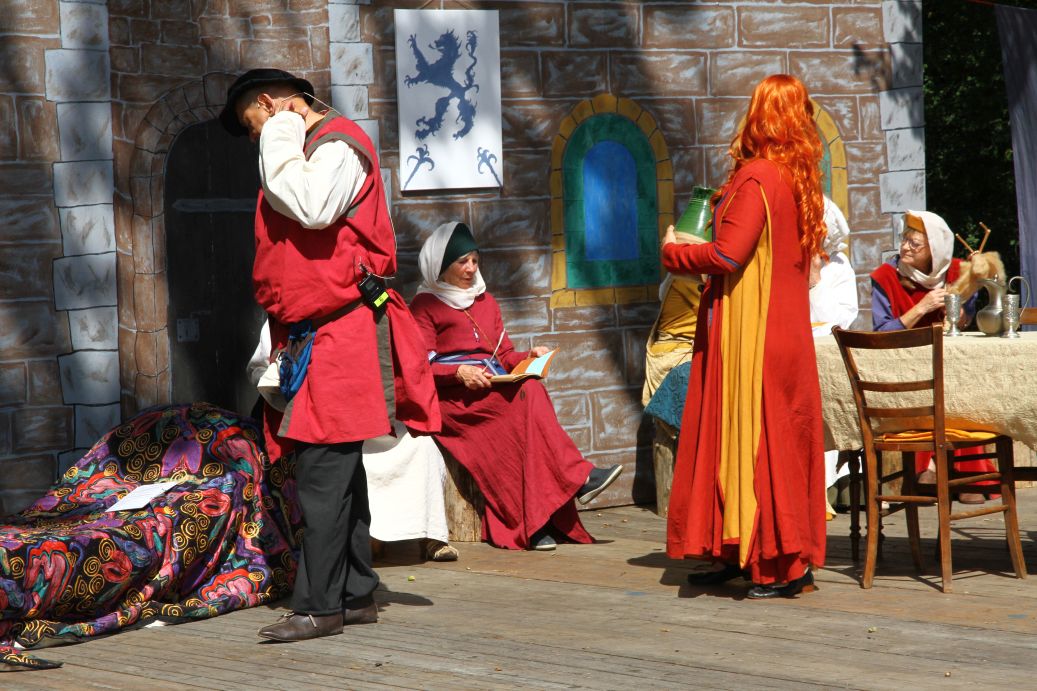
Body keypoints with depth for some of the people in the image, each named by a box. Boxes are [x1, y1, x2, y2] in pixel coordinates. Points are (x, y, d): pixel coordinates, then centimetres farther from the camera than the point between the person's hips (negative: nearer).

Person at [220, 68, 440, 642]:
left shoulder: (337, 144, -8)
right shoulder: (304, 153, 22)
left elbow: (312, 207, -28)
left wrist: (280, 142, -13)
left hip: (339, 334, -10)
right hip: (312, 338, 10)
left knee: (322, 475, -11)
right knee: (338, 473, 11)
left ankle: (317, 606, -11)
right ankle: (356, 595, 16)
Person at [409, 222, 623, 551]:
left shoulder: (485, 302, 26)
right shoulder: (425, 306, 7)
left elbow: (505, 356, 22)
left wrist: (529, 357, 0)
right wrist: (460, 372, -19)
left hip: (495, 393, 5)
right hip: (450, 399, -5)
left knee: (527, 397, -32)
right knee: (527, 394, -32)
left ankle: (536, 521, -43)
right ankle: (578, 478, -36)